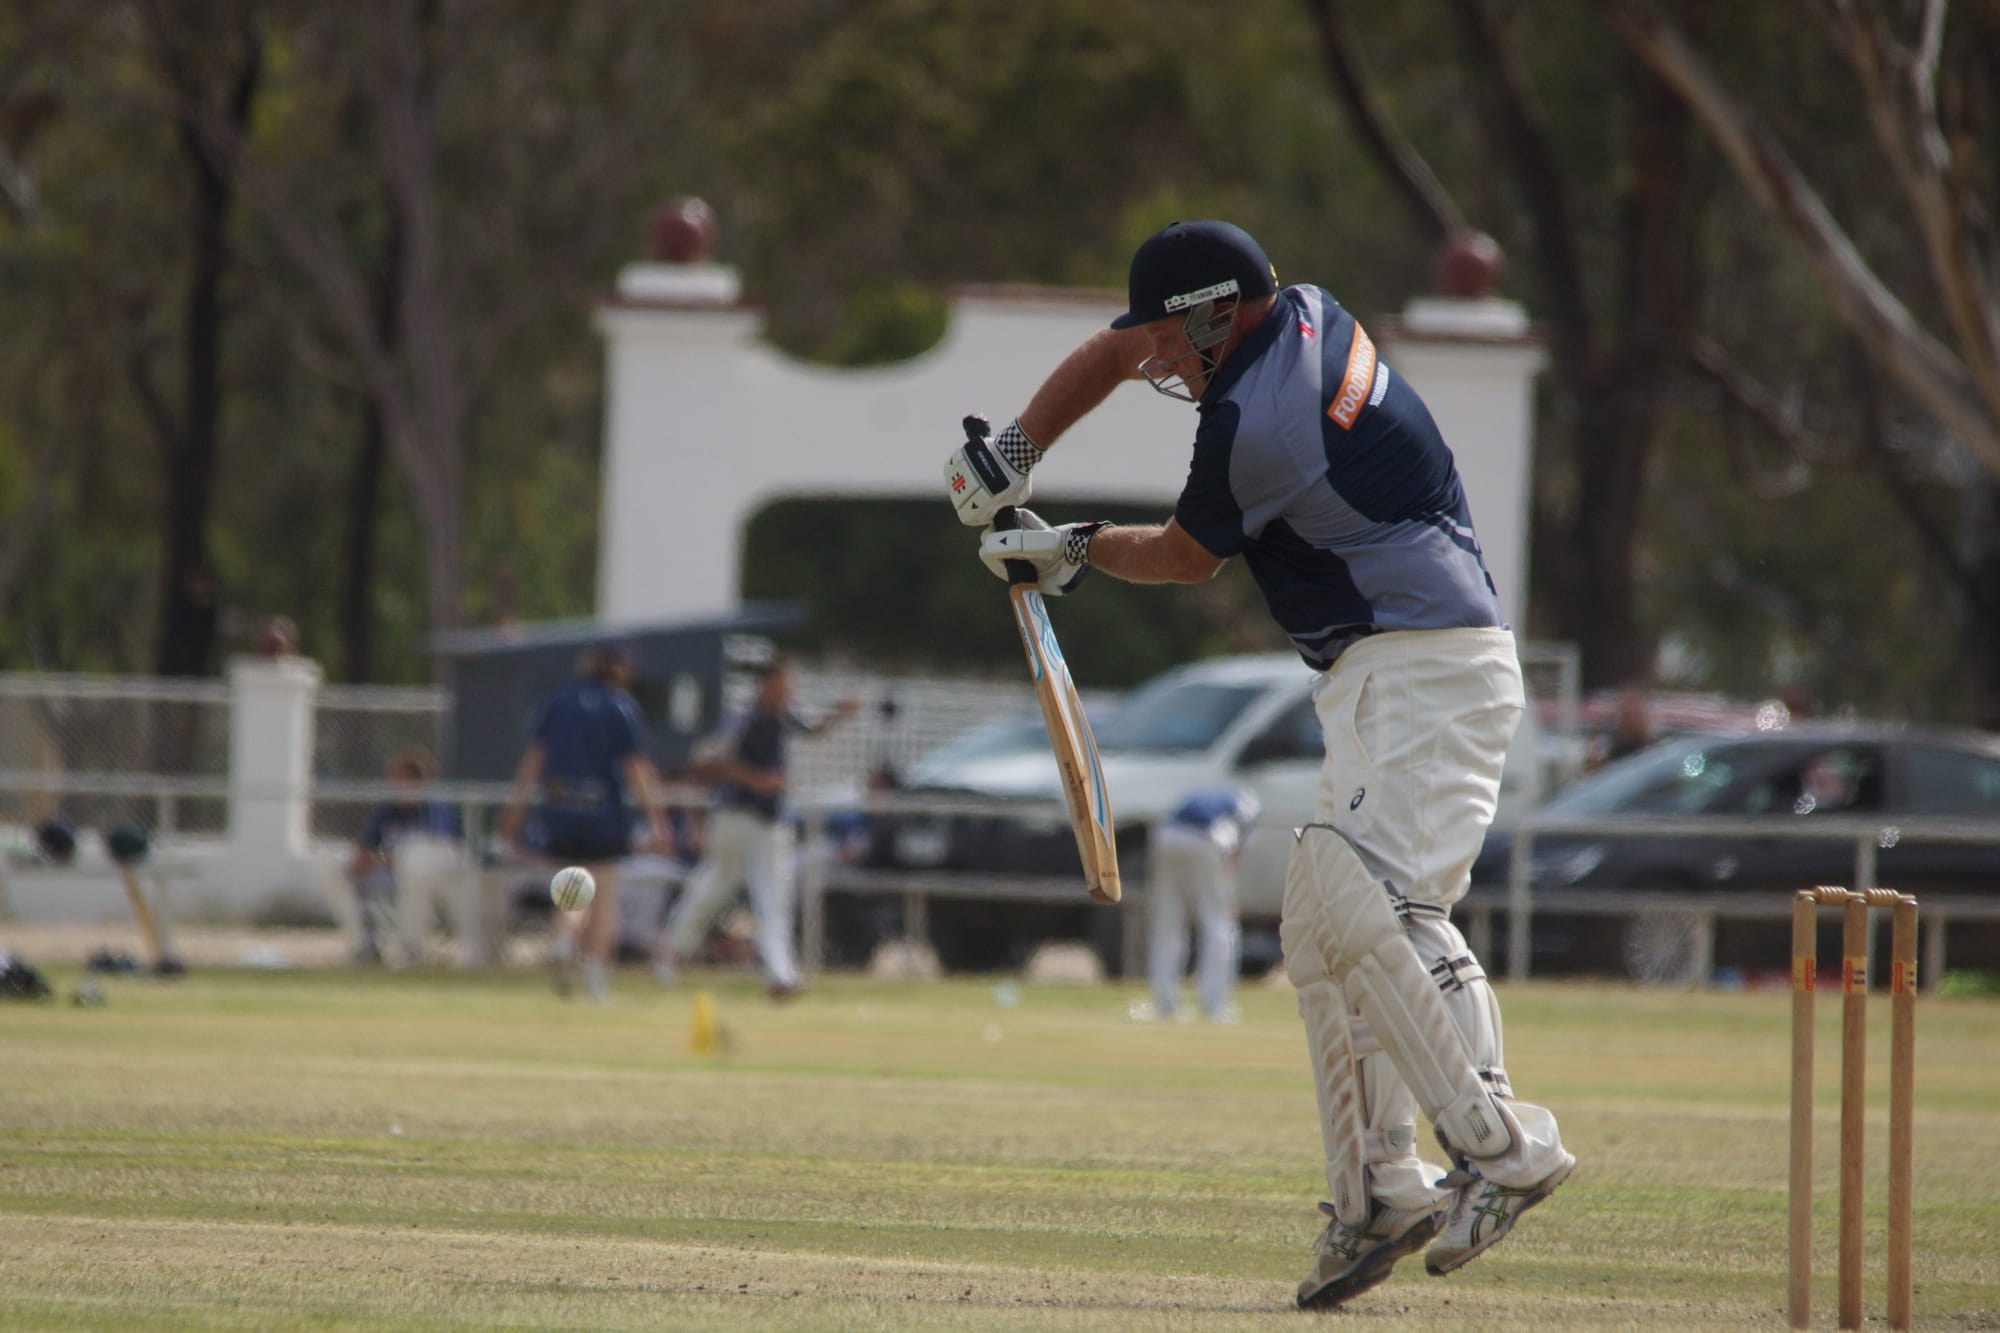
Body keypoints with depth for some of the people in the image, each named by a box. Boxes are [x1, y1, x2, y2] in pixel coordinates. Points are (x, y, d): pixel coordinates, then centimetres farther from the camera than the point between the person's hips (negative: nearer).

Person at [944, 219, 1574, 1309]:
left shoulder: (1255, 423, -19)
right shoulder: (1300, 316, 10)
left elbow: (1186, 557, -1)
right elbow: (1115, 353, 24)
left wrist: (1076, 549, 17)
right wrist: (1016, 455, 16)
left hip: (1429, 674, -11)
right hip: (1375, 687, 11)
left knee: (1362, 895, -25)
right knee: (1323, 931, 6)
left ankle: (1500, 1145, -29)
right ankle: (1378, 1195, 3)